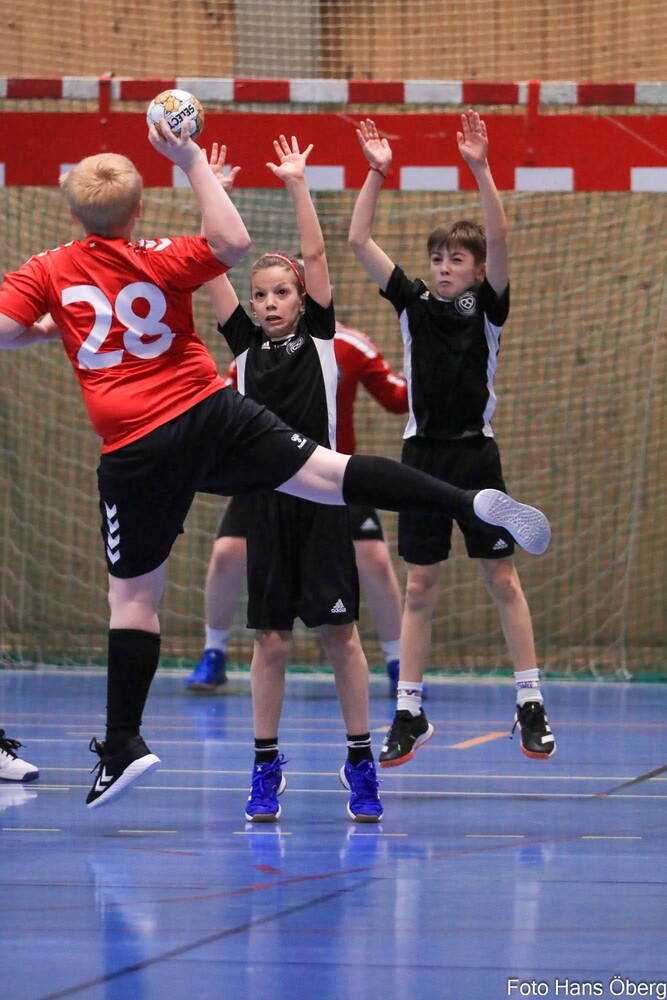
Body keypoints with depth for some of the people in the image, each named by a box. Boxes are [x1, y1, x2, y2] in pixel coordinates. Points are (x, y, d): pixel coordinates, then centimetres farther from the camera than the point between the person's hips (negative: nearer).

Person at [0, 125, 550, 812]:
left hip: (135, 454, 0)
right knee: (324, 473, -10)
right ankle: (471, 502, -28)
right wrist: (192, 163, 0)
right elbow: (231, 243, -11)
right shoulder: (158, 261, 2)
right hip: (211, 416, 1)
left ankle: (123, 744, 6)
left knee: (132, 594, 7)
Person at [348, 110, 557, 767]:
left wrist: (480, 168, -24)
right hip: (423, 454, 2)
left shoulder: (488, 307, -2)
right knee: (419, 587, 4)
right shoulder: (412, 303, 5)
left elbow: (498, 237, -17)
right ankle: (408, 713, 7)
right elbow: (358, 242, -1)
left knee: (501, 578, 1)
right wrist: (376, 173, -9)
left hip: (475, 455, -2)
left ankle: (530, 705, 6)